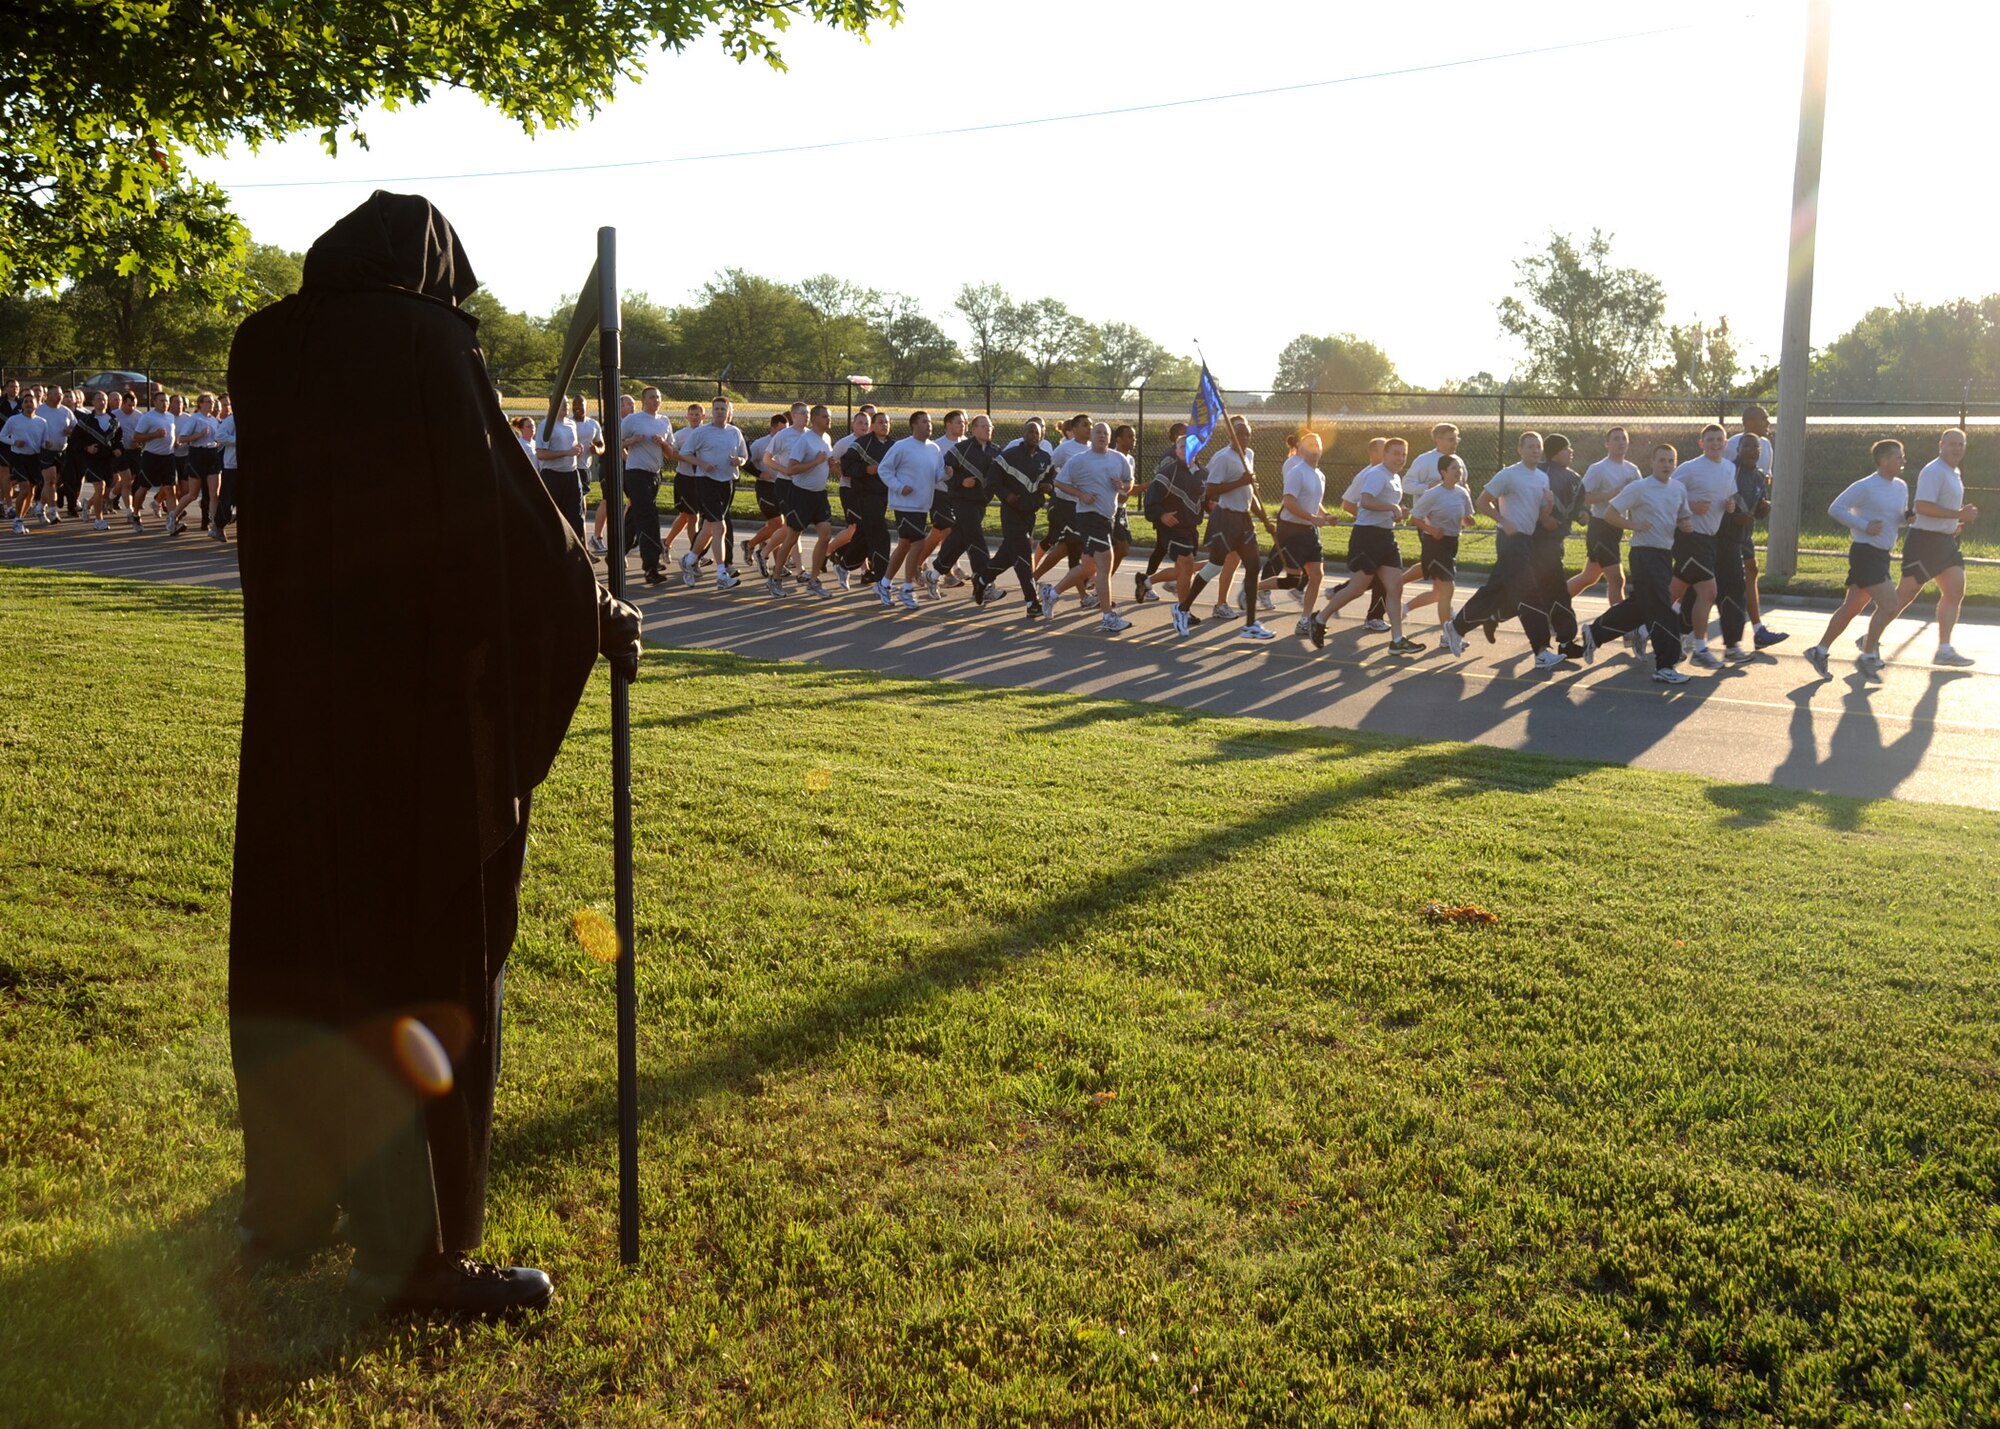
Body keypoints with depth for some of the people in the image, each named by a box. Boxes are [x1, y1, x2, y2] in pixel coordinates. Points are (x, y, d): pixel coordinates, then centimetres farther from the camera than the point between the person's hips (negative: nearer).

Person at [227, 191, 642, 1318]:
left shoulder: (268, 349, 7)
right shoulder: (427, 345, -11)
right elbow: (509, 508, -13)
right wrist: (602, 617, 0)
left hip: (296, 700, 7)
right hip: (422, 709, -6)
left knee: (300, 943, 16)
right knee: (428, 952, 2)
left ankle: (289, 1207, 31)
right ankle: (415, 1252, 9)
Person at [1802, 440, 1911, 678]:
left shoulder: (1901, 487, 13)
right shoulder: (1866, 487, -13)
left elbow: (1900, 516, 25)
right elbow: (1835, 509, -14)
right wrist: (1864, 526, -21)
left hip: (1881, 555, 9)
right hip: (1865, 553, -9)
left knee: (1852, 607, 9)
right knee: (1889, 604, -13)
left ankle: (1820, 651, 14)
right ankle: (1869, 654, 0)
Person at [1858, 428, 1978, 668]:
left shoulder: (1955, 474, 17)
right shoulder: (1934, 472, -15)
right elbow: (1922, 506, -26)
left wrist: (1956, 523, 13)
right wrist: (1959, 515, -24)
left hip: (1945, 541, 10)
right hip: (1925, 539, -10)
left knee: (1955, 592, 3)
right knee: (1905, 594, -5)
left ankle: (1944, 650, 5)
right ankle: (1870, 642, 5)